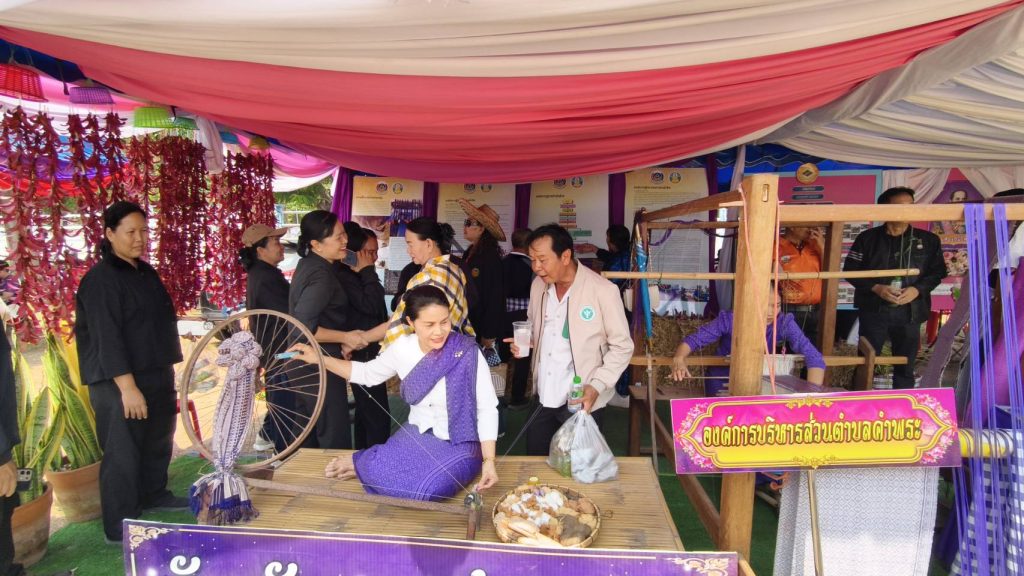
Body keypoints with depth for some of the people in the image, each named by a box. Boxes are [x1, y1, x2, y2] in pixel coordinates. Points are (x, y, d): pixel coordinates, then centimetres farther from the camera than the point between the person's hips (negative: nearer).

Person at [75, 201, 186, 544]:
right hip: (119, 382, -9)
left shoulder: (145, 271, 11)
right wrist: (127, 386, -24)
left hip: (157, 375, 9)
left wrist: (167, 372, 20)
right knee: (123, 454, -2)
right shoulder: (101, 279, -14)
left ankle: (153, 494, 40)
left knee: (159, 441, 21)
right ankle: (120, 528, 9)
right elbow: (107, 336, -20)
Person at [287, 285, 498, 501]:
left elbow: (487, 408, -15)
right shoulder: (402, 347, -6)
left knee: (430, 488, -30)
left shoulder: (467, 352, -20)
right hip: (416, 436, 3)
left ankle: (364, 465, -3)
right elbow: (367, 374, 11)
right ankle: (372, 466, 9)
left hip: (457, 445, -2)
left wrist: (489, 460, -24)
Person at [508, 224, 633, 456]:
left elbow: (622, 346, -10)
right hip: (544, 398, 5)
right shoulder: (538, 285, 1)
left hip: (581, 401, -5)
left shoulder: (603, 290, -16)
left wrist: (597, 386, -20)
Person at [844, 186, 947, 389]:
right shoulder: (868, 238, 1)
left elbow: (937, 271, 8)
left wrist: (918, 289, -11)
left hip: (910, 311, 2)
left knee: (906, 367, 9)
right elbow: (850, 269, 1)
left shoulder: (928, 240, 6)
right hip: (873, 310, -1)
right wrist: (876, 287, -13)